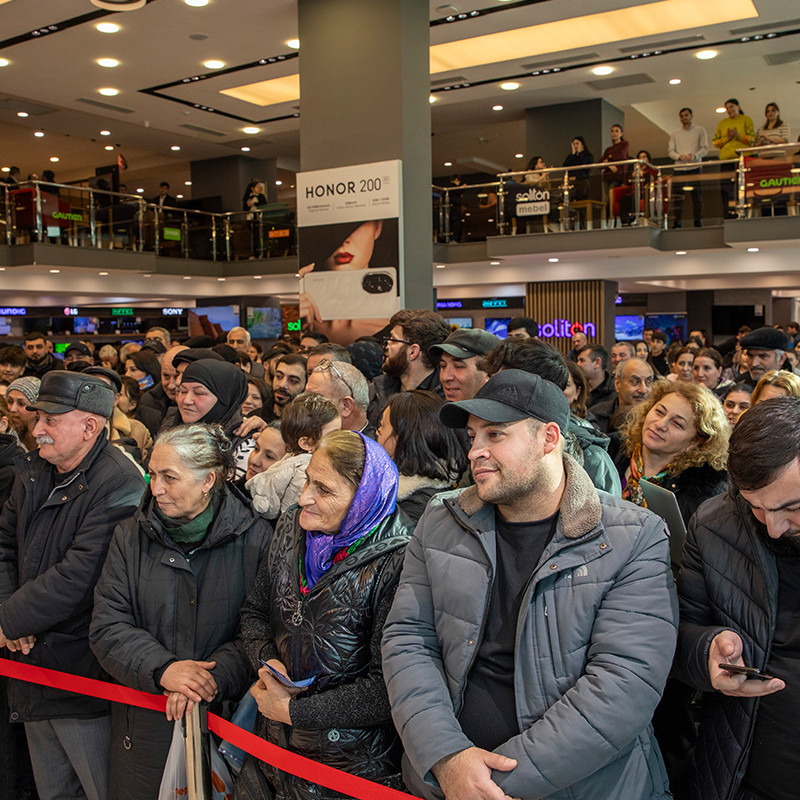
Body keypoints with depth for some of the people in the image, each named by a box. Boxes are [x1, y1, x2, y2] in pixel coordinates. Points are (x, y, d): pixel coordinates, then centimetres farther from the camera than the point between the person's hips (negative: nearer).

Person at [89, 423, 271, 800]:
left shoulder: (255, 539, -8)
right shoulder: (130, 537, 1)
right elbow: (107, 627, -4)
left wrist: (214, 675, -24)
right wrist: (161, 668, -19)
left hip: (226, 716, -2)